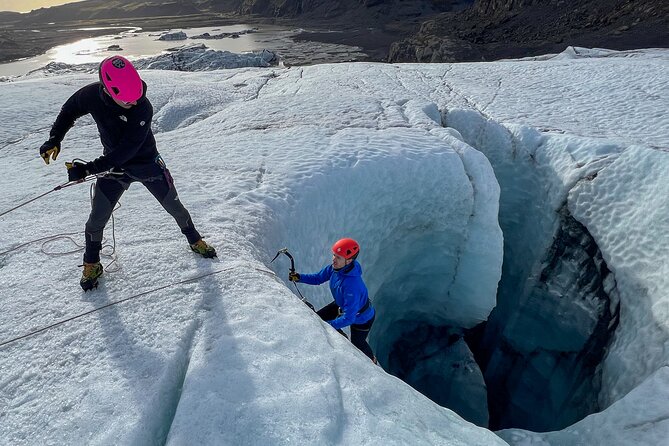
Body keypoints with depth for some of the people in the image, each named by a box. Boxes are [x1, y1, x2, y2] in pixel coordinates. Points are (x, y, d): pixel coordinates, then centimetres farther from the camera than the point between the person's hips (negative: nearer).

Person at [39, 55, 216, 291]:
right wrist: (54, 139, -6)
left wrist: (87, 169, -32)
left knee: (174, 207, 8)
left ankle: (195, 241, 35)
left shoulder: (143, 108, -30)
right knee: (98, 218, 3)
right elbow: (69, 110, 5)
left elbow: (126, 150, -31)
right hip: (113, 165, 3)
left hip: (147, 163, -2)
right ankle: (91, 264, 27)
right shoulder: (92, 95, -19)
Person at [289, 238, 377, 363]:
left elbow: (348, 318, -39)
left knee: (357, 344, 18)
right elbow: (318, 278, -6)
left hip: (361, 318, -7)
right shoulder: (335, 267, -23)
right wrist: (299, 277, -22)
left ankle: (371, 360, 55)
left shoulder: (353, 286, -45)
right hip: (342, 305, 7)